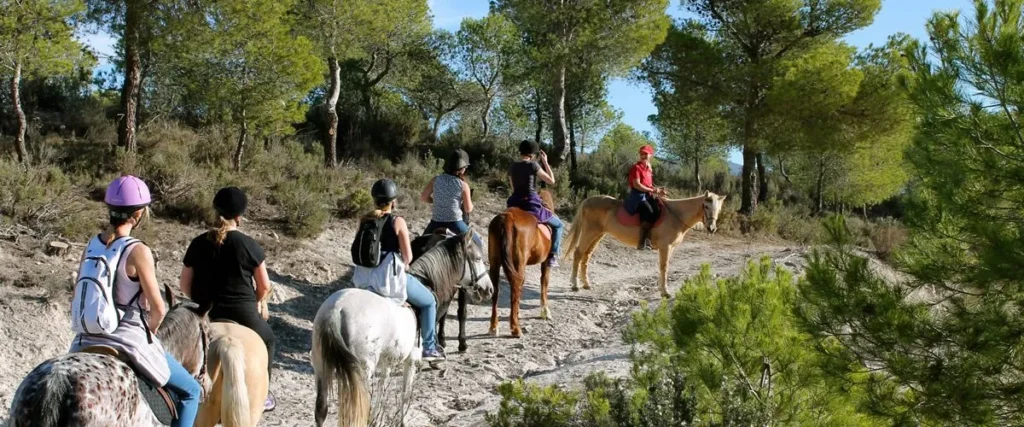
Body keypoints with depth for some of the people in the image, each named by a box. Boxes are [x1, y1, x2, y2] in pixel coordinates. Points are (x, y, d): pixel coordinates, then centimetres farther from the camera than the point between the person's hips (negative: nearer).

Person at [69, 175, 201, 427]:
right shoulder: (138, 251, -18)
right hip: (130, 340, -7)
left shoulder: (91, 246, 1)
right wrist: (150, 330, 4)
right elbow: (158, 309, -15)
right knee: (190, 390, 9)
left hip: (88, 340, 7)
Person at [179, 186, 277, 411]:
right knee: (266, 341, 24)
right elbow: (264, 287, -3)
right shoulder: (249, 245, -9)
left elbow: (184, 285, 6)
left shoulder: (198, 243, 1)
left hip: (204, 315, 3)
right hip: (242, 315, -3)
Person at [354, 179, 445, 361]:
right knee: (429, 302, 16)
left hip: (365, 278, 5)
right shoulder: (398, 222, -10)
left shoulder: (364, 221, 3)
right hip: (391, 277, -5)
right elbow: (408, 257, -11)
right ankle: (429, 347, 17)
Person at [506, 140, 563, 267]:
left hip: (515, 203, 5)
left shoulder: (512, 167, 8)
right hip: (531, 203, -5)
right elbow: (551, 181, -3)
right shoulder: (533, 165, -10)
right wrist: (545, 162, 4)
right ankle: (553, 256, 2)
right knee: (558, 225, 15)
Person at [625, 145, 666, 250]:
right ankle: (642, 243, -32)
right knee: (648, 212, -31)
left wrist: (657, 190, 4)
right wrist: (652, 190, -16)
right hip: (637, 196, -8)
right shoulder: (636, 167, -5)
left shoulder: (649, 169, 19)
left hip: (648, 195, 8)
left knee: (660, 210, -13)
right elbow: (636, 185, -15)